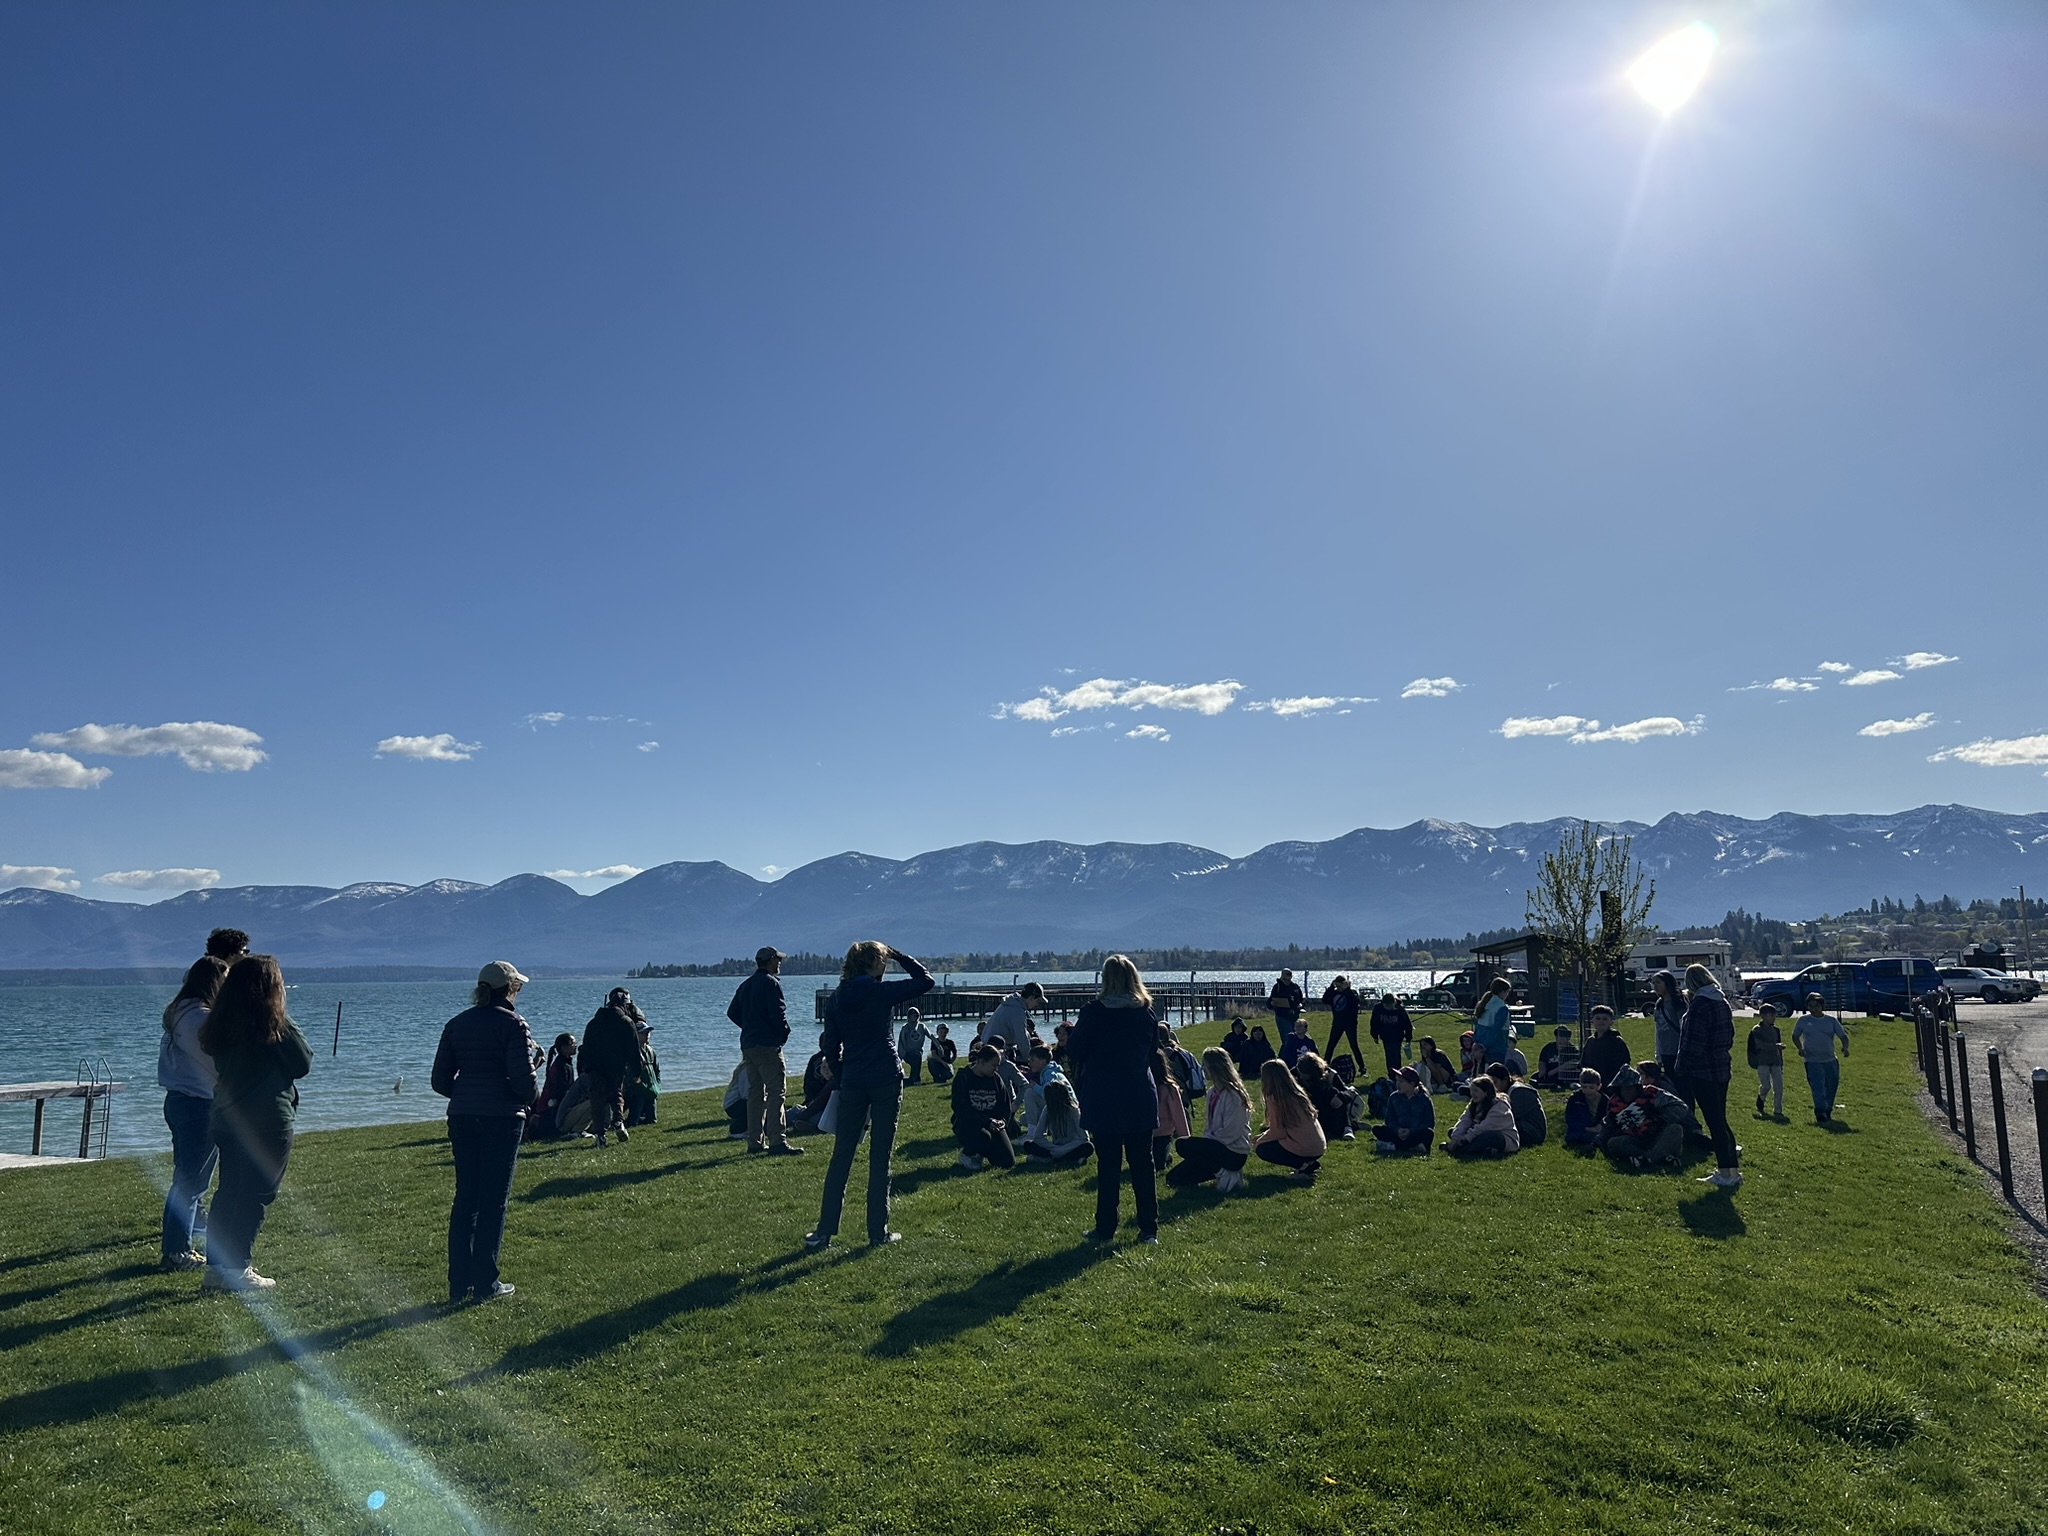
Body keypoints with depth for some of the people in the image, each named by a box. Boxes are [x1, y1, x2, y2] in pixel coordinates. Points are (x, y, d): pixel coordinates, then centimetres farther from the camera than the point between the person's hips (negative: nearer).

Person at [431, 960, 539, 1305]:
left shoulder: (456, 1024, 9)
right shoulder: (512, 1024, -9)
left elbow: (440, 1080, 9)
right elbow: (523, 1078, -15)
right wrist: (532, 1095, 5)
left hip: (462, 1117, 6)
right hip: (502, 1117, -6)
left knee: (465, 1197, 13)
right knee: (494, 1199, 2)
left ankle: (459, 1284, 16)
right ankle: (485, 1285, 7)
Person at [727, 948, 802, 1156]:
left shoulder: (746, 985, 15)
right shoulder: (771, 983, -11)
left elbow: (732, 1012, 19)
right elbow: (777, 1013, -18)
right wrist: (784, 1032, -1)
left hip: (747, 1044, 9)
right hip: (767, 1045, -9)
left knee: (755, 1092, 13)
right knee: (776, 1091, -9)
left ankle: (754, 1141, 15)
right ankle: (777, 1142, -15)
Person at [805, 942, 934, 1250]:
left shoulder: (838, 998, 7)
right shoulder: (882, 992, -8)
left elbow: (831, 1046, 9)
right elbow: (925, 980, 0)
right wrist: (898, 954, 6)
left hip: (852, 1083, 4)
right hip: (885, 1081, -4)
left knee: (841, 1156, 10)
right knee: (880, 1157, 4)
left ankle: (824, 1231, 11)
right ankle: (878, 1232, 9)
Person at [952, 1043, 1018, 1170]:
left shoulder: (996, 1078, 5)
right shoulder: (963, 1078, -11)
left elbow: (1006, 1104, 9)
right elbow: (961, 1109, -17)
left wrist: (1002, 1120, -13)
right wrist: (987, 1121, -25)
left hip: (993, 1123, 5)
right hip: (966, 1124, -5)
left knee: (1008, 1162, -10)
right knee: (984, 1137, -39)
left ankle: (980, 1152, 20)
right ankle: (966, 1154, -5)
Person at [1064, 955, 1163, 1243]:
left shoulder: (1093, 1012, -12)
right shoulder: (1147, 1013, 1)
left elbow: (1074, 1052, -5)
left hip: (1103, 1100, -3)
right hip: (1140, 1099, 3)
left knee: (1108, 1165, 4)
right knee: (1142, 1163, 9)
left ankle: (1106, 1228, 11)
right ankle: (1149, 1228, 13)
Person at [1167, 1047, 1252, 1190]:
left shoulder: (1233, 1094, -18)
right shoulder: (1213, 1092, 9)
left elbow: (1230, 1133, -21)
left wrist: (1207, 1142, -13)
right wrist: (1205, 1140, -3)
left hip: (1234, 1153, -9)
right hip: (1217, 1147, 9)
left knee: (1182, 1145, -22)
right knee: (1173, 1176, 0)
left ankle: (1224, 1174, -10)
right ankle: (1222, 1170, 5)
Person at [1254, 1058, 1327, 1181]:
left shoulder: (1274, 1098, -13)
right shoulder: (1296, 1092, 11)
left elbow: (1277, 1132, -10)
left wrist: (1258, 1142, 7)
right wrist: (1264, 1135, 24)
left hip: (1303, 1150, -8)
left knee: (1262, 1149, 13)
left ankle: (1303, 1167, -5)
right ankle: (1309, 1164, 8)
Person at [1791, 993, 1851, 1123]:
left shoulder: (1831, 1021, 6)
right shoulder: (1803, 1020, 4)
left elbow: (1843, 1036, 5)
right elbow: (1795, 1036, 13)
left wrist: (1845, 1047, -16)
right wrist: (1800, 1048, -4)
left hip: (1830, 1060, 3)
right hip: (1812, 1060, -3)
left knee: (1832, 1087, 10)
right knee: (1818, 1087, -14)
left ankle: (1827, 1111, 29)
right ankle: (1820, 1114, -18)